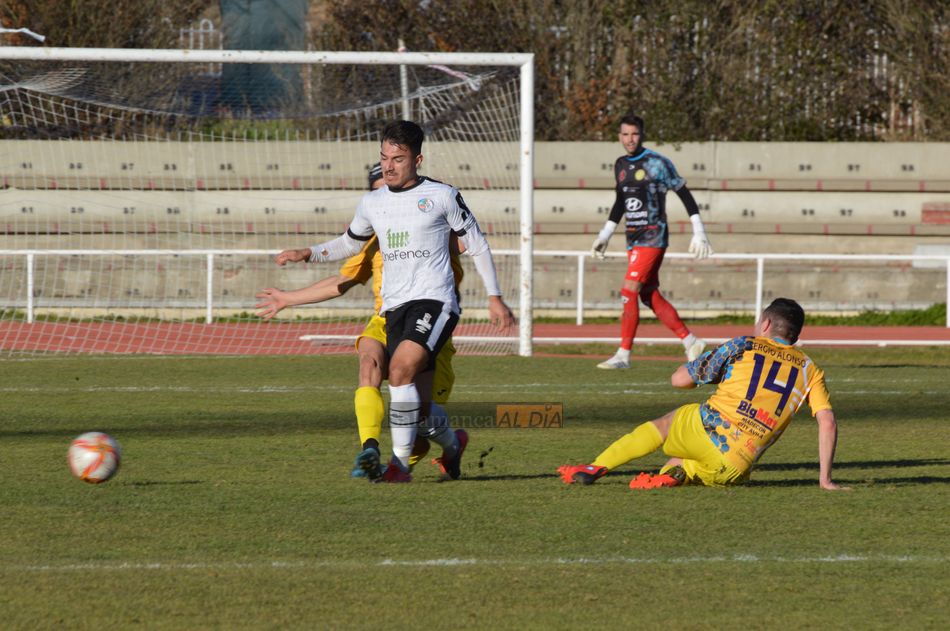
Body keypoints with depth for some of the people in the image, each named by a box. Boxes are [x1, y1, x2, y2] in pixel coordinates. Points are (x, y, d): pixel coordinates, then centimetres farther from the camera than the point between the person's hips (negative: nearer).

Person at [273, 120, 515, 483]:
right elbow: (349, 243, 29)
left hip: (434, 302, -5)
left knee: (401, 368, -29)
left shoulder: (442, 197, -1)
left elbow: (476, 244, 7)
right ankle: (451, 445, 37)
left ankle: (400, 463, -25)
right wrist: (307, 255, 12)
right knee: (419, 408, 4)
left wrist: (494, 298, 6)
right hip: (394, 308, 5)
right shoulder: (372, 204, 12)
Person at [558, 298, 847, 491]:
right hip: (736, 469, 2)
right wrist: (825, 479, 8)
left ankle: (596, 468, 20)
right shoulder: (809, 369, 15)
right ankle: (676, 473, -4)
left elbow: (679, 379, 14)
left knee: (665, 424, 29)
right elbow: (827, 422, 3)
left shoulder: (742, 346, 11)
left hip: (708, 431, -2)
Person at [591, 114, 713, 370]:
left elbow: (684, 193, -7)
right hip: (634, 239, 8)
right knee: (650, 296, 6)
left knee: (629, 291, -14)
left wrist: (699, 232, -10)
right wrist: (605, 234, 23)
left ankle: (623, 355, -12)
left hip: (653, 237, -8)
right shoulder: (621, 165, 11)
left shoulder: (656, 164, -10)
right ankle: (691, 343, 17)